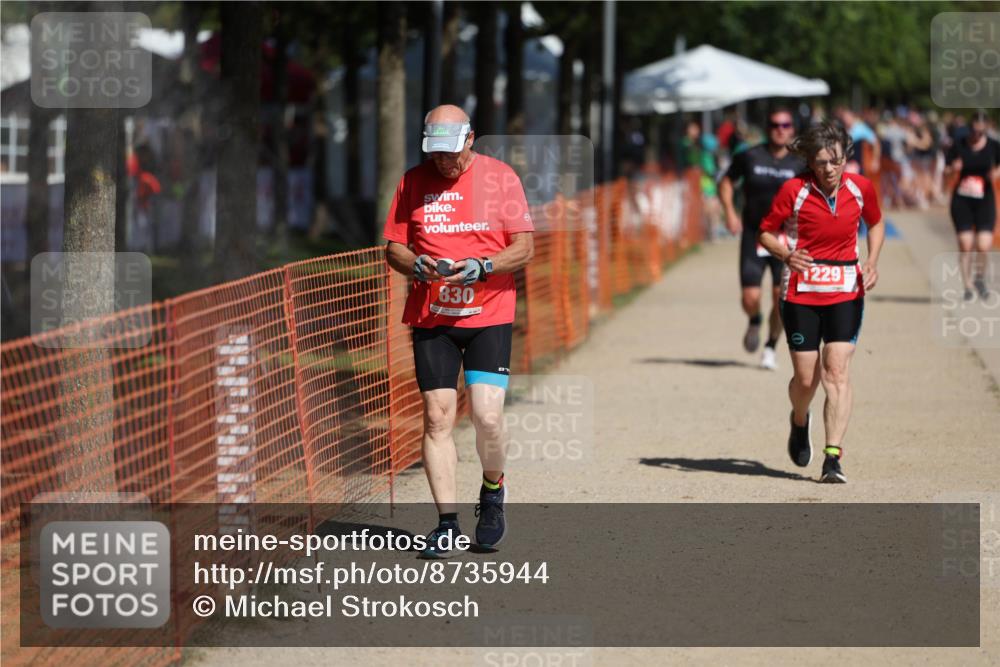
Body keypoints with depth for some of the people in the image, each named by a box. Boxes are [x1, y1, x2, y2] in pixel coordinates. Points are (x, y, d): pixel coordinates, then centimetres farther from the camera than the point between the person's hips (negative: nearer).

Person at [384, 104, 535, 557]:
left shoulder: (500, 177, 0)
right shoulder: (413, 182, 6)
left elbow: (524, 248, 0)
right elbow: (393, 248, 10)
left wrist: (480, 268, -16)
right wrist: (417, 265, -12)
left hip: (489, 315, -2)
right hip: (430, 317, 2)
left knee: (487, 416, -12)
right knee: (437, 417, -5)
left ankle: (492, 491, 17)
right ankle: (447, 524, 1)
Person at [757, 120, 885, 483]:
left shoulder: (861, 188, -1)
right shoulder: (793, 190, -9)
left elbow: (875, 223, 18)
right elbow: (766, 232, 0)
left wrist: (871, 262, 2)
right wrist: (787, 254, -19)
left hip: (846, 292, 1)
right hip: (800, 293, -1)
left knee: (837, 370, -13)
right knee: (805, 378, 2)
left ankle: (833, 457, -14)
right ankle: (800, 422, 38)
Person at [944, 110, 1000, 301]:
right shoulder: (959, 146, -1)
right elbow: (946, 171, 2)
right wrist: (953, 168, -21)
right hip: (962, 200, 0)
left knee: (984, 245, -10)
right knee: (965, 245, -4)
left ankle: (979, 278, 18)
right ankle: (967, 286, 10)